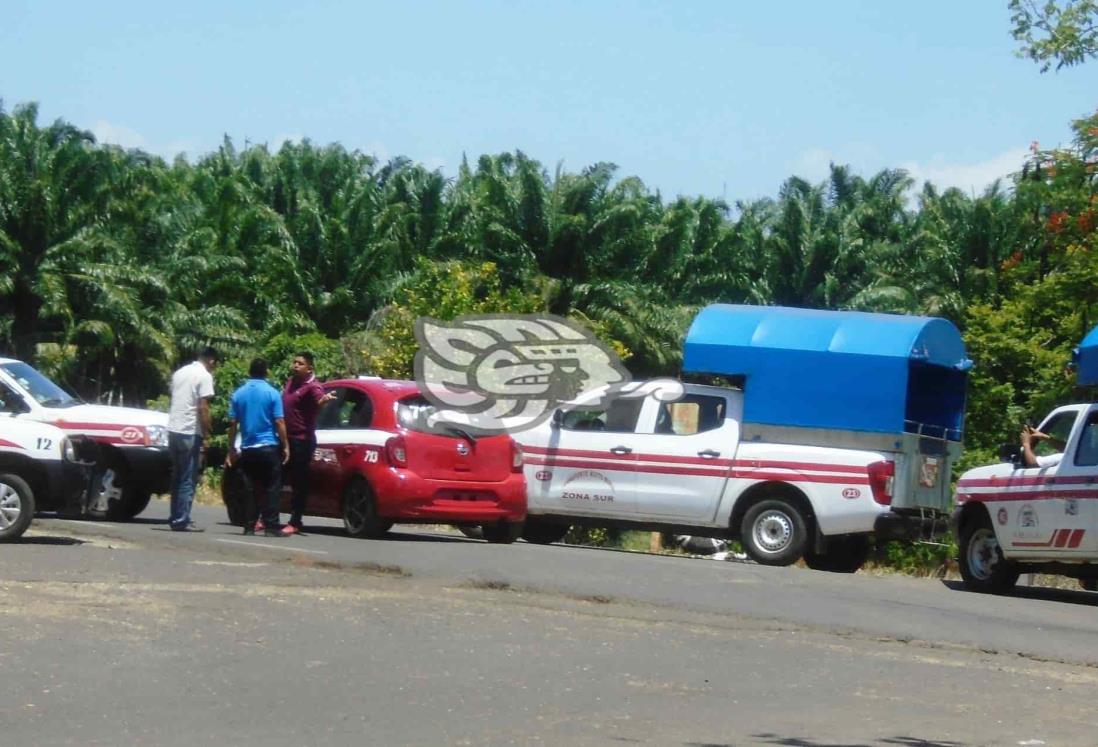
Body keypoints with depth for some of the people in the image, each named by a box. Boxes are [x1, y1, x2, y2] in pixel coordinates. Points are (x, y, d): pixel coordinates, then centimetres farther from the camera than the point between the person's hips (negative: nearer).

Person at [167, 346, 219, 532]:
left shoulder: (180, 373, 15)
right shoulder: (205, 376, -8)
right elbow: (203, 408, -15)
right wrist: (206, 436, -11)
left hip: (173, 430, 7)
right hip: (190, 433, -7)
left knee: (177, 477, 14)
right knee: (188, 480, -3)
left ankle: (176, 518, 14)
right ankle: (181, 521, -5)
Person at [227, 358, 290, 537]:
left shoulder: (238, 394, 4)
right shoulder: (272, 393, -6)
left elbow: (233, 424, 6)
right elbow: (279, 422, -8)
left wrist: (231, 450, 13)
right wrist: (286, 446, -1)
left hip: (247, 449, 3)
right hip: (269, 447, -3)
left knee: (250, 489, 7)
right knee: (271, 489, -1)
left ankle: (250, 526, 5)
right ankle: (271, 527, -5)